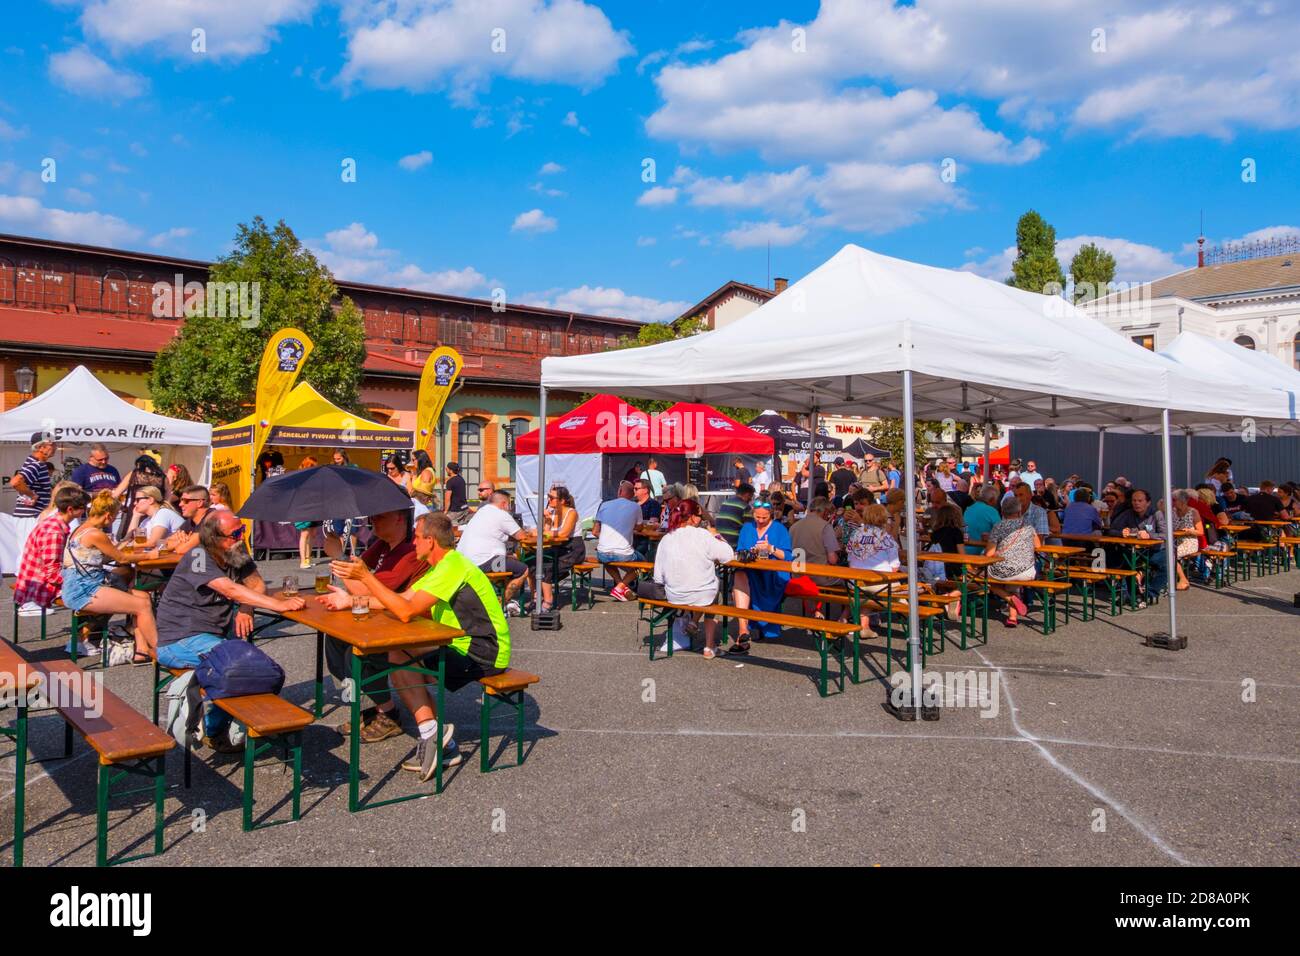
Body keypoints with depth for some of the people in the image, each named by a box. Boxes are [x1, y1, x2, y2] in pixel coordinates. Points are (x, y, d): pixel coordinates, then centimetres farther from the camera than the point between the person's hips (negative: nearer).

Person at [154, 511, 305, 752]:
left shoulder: (237, 556, 7)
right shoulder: (198, 557, -16)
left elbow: (257, 585, 5)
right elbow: (230, 590, -28)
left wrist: (245, 609, -18)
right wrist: (280, 605, -36)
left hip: (210, 636, 7)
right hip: (178, 640, -7)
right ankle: (212, 729, -7)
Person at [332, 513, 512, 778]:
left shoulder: (453, 567, -19)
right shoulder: (441, 567, 14)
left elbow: (406, 612, -26)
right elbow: (401, 599, 13)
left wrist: (365, 576, -23)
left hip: (485, 654, -10)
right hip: (467, 647, 10)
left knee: (399, 659, -14)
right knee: (401, 662, 8)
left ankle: (432, 733, -7)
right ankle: (443, 745, 5)